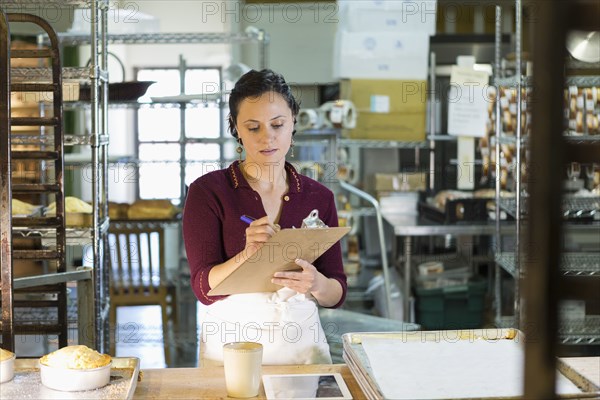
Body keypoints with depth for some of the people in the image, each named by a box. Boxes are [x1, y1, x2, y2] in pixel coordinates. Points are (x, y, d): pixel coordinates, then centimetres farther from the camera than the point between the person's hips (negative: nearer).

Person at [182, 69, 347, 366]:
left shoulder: (319, 197, 7)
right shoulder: (208, 191, -2)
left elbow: (336, 294, 7)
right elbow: (205, 288, -8)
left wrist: (315, 284, -14)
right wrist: (249, 255, -25)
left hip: (302, 345, 2)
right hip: (230, 345, -2)